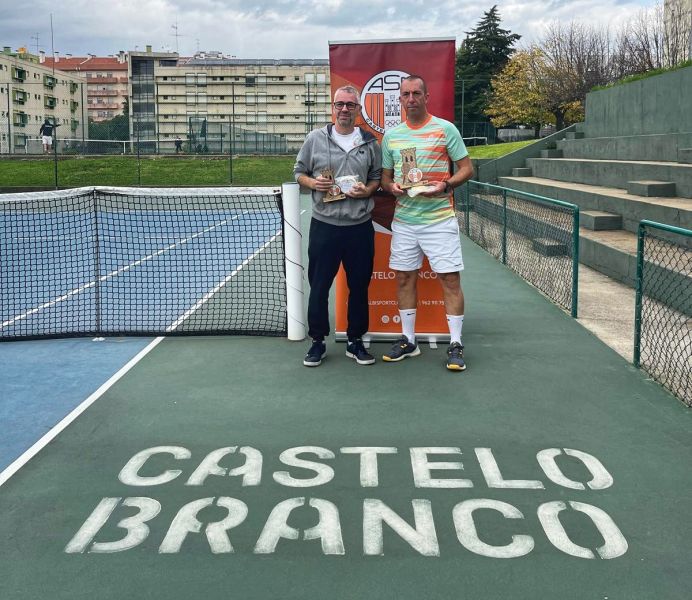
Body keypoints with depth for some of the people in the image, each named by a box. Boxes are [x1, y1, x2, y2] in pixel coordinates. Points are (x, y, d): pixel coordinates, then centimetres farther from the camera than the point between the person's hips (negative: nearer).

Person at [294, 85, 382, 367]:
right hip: (324, 225, -1)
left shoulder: (370, 143, 6)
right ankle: (318, 341, 18)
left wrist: (367, 190, -7)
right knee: (318, 286, 4)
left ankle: (355, 341, 22)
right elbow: (299, 172, 10)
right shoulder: (315, 139, 3)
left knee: (359, 287, 8)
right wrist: (313, 183, -11)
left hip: (360, 227, 1)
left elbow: (378, 177, 13)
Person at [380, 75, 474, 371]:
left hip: (439, 219, -4)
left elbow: (467, 168, 1)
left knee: (450, 280, -4)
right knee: (404, 278, 9)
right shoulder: (391, 135, 11)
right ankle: (408, 341, 22)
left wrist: (445, 185, -17)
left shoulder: (445, 129, -1)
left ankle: (456, 345, 5)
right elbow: (384, 177, 18)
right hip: (403, 220, 4)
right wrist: (391, 186, -5)